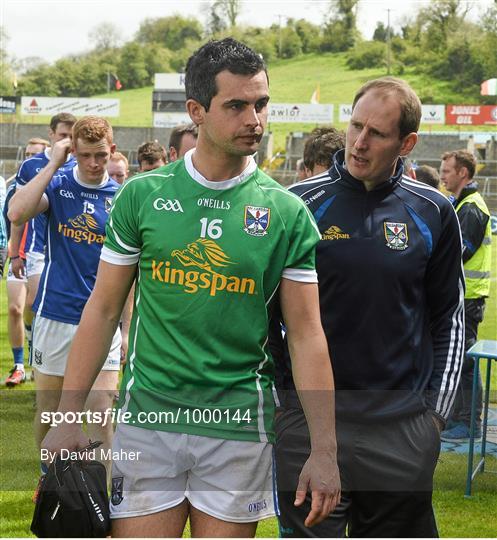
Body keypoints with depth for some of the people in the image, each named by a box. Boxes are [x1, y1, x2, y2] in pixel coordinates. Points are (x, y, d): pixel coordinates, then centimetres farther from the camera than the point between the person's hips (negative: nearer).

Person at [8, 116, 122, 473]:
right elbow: (17, 213, -23)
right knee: (49, 411, 10)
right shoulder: (57, 184, -1)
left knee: (101, 416, -6)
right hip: (55, 317, 0)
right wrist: (53, 164, -17)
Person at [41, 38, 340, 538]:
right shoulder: (142, 195, 1)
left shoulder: (288, 214, -1)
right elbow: (103, 309, 5)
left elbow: (306, 334, -1)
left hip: (239, 425, 0)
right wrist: (68, 417, 0)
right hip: (148, 419, 0)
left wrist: (323, 449, -6)